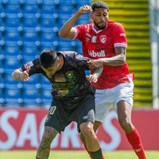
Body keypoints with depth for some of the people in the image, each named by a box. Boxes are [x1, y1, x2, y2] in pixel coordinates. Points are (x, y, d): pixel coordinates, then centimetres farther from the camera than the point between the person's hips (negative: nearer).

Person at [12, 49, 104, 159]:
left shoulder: (73, 59, -30)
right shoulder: (39, 63, -23)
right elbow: (15, 74, -18)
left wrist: (95, 75, -38)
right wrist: (20, 75, -42)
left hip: (83, 98, -3)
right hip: (60, 101, 3)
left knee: (87, 129, -27)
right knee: (47, 136, -10)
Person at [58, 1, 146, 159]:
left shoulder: (116, 28, -7)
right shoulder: (85, 30, 4)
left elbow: (121, 58, -15)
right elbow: (63, 33, -13)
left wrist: (103, 61, -33)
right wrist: (77, 14, -22)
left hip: (120, 84, -5)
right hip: (98, 89, 5)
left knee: (125, 122, -27)